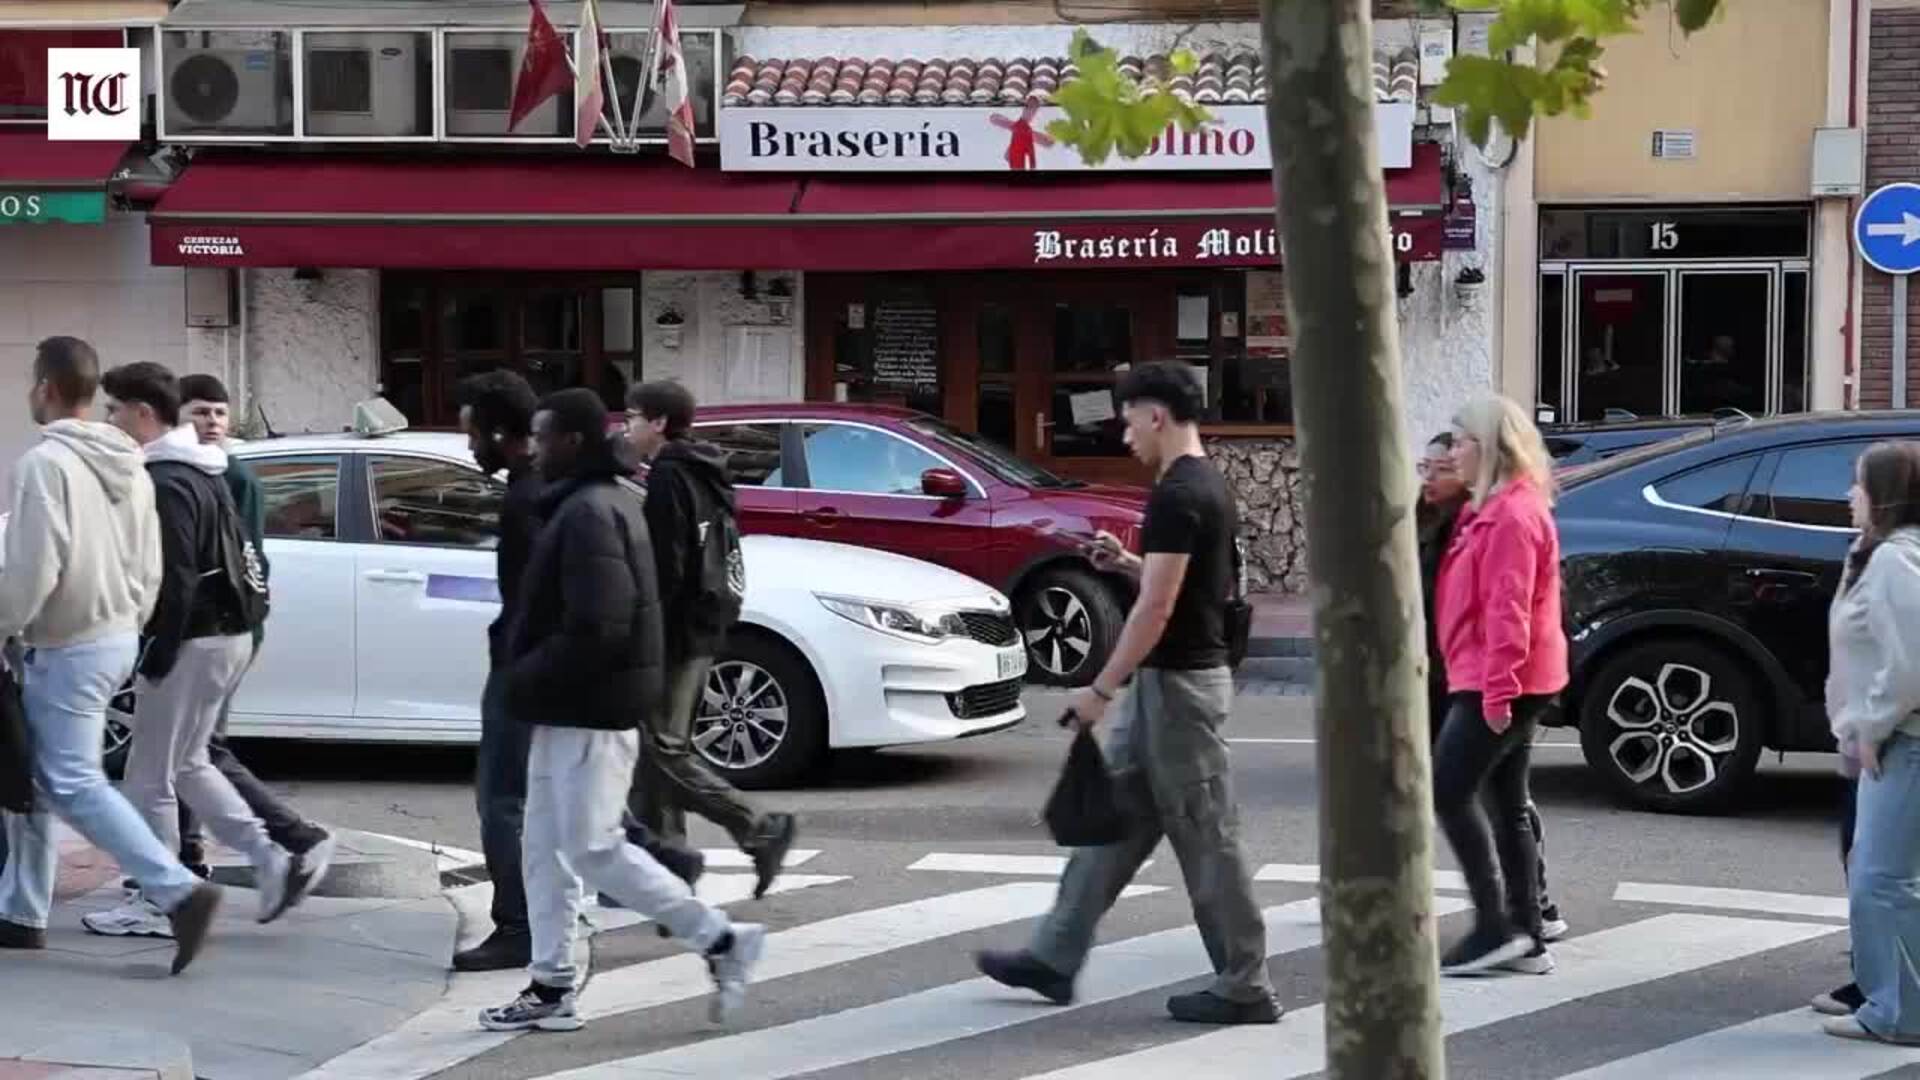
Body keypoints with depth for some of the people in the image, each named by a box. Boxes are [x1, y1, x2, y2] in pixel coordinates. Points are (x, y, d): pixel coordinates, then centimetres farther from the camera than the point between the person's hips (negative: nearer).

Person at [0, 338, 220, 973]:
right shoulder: (130, 466, 10)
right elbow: (149, 568, 13)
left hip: (69, 650, -9)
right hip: (119, 639, 9)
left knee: (75, 785, -7)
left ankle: (179, 892, -16)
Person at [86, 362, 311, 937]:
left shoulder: (165, 483, -17)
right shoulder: (202, 470, 13)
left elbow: (175, 581, -23)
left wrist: (157, 657, -18)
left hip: (193, 642, -10)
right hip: (228, 633, 10)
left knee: (149, 777, 1)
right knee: (185, 763, 20)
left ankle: (154, 905, 9)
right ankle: (273, 862, 13)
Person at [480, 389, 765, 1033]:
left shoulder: (589, 513, -19)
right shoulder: (608, 500, 15)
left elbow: (596, 629, -26)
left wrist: (526, 680, -16)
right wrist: (530, 678, 13)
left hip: (589, 713, -11)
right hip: (570, 710, 11)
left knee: (594, 849, -7)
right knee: (544, 847, 12)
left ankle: (721, 940, 0)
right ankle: (551, 989, 16)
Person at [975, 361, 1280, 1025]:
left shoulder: (1176, 496, -20)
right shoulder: (1206, 485, 12)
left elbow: (1156, 607, -23)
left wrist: (1101, 689, -18)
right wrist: (1127, 563, 9)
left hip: (1177, 684, -10)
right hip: (1173, 679, 10)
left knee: (1205, 837, -3)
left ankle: (1245, 989, 4)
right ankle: (1054, 958, 18)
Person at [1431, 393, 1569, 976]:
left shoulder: (1512, 514, -16)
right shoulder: (1492, 508, 17)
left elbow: (1508, 608, -22)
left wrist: (1497, 685, -26)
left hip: (1498, 686, -11)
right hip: (1506, 685, 11)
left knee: (1448, 793, -9)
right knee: (1507, 808, 11)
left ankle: (1494, 927, -8)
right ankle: (1527, 938, 13)